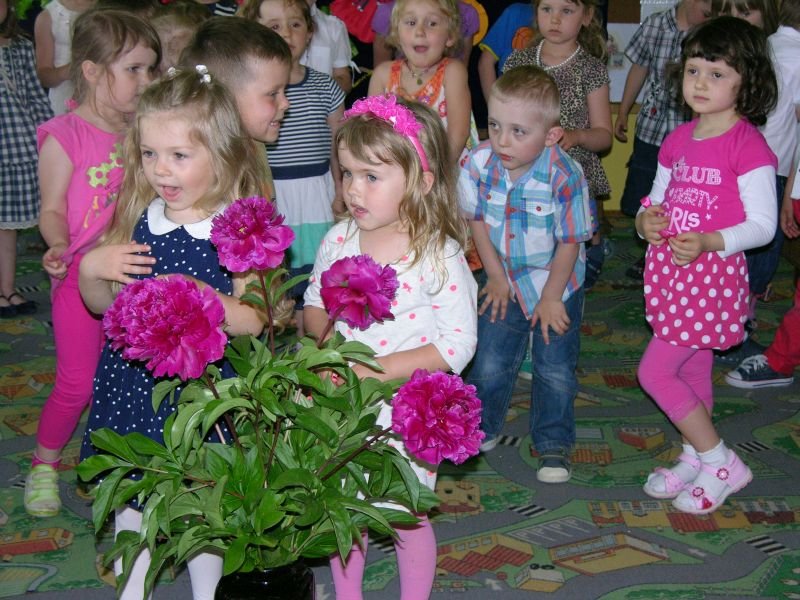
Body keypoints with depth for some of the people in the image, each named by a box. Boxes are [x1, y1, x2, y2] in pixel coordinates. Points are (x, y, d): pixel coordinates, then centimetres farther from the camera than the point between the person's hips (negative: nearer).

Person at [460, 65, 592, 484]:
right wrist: (496, 277, -1)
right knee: (489, 363, 9)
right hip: (504, 281, 3)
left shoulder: (564, 176, -28)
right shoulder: (480, 162, -18)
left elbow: (569, 242, -17)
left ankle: (553, 443, 25)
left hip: (557, 284, -3)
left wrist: (550, 297, -10)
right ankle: (481, 429, 31)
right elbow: (477, 220, -3)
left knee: (555, 370, 7)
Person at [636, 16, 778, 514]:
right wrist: (646, 219, -7)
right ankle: (696, 461, 33)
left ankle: (722, 464, 8)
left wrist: (709, 242, -29)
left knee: (655, 371, -6)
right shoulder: (678, 140, 7)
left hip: (712, 275, -7)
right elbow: (657, 198, 16)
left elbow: (763, 225, -15)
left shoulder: (748, 145, -15)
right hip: (669, 269, 7)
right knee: (693, 370, 17)